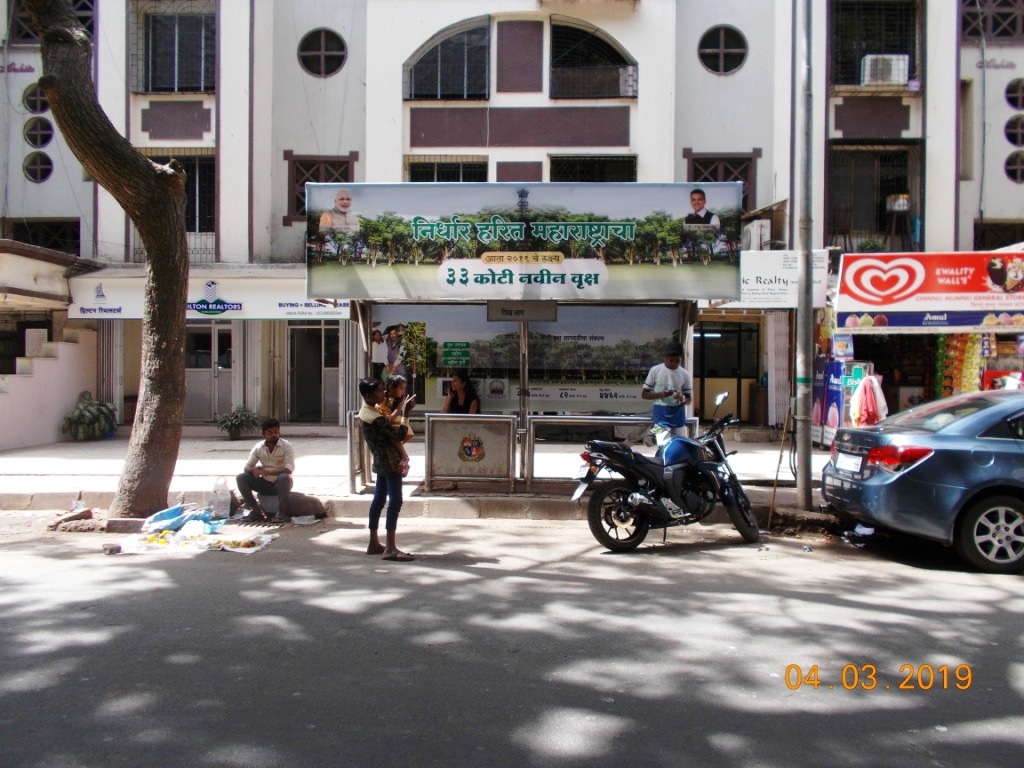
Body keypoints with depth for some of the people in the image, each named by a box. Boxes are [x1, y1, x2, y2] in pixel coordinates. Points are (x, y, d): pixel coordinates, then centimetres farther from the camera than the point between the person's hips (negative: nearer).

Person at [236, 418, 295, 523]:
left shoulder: (287, 446, -15)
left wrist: (267, 472, -36)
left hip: (281, 484, -4)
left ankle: (281, 513, -26)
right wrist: (254, 470, -28)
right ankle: (257, 510, -8)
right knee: (241, 478, -16)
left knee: (284, 477, -37)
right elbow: (247, 468, -3)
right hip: (265, 483, 4)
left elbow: (289, 469, -26)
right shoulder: (258, 447, -4)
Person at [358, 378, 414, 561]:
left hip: (381, 461, 10)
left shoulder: (366, 411, 7)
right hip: (390, 462, -10)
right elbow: (399, 435, -20)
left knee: (379, 500, 14)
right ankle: (390, 548, -12)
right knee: (395, 502, -11)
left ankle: (374, 543, 22)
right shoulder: (376, 419, -23)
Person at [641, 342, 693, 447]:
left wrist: (682, 399, -19)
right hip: (661, 415, -3)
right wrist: (660, 394, -18)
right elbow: (644, 394, 0)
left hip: (678, 415, 3)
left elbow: (689, 399, 6)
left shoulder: (685, 374, 1)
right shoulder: (655, 370, -4)